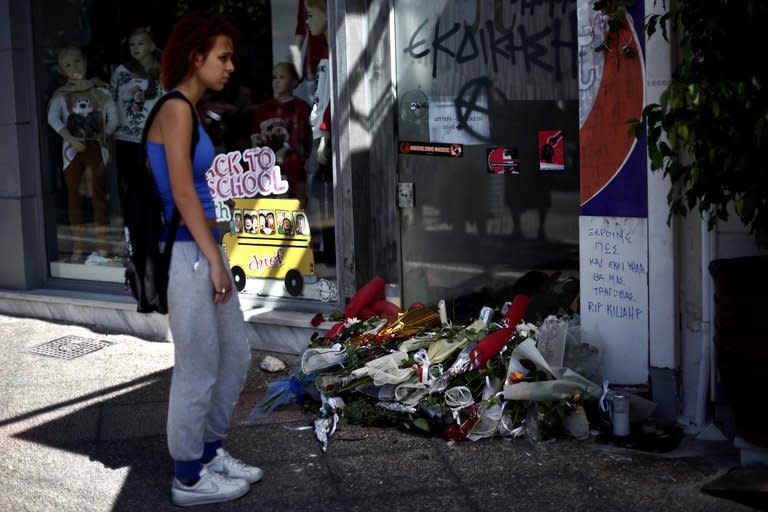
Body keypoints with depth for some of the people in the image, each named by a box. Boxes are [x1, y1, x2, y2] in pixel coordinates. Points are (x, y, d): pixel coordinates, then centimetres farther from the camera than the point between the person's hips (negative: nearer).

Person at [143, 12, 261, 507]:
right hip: (187, 253, -10)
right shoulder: (176, 110, -14)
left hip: (203, 249, 10)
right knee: (198, 369, 0)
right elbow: (183, 194, -19)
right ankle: (189, 479, 13)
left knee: (236, 352, 18)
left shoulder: (186, 110, 14)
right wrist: (214, 259, -16)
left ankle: (210, 451, 31)